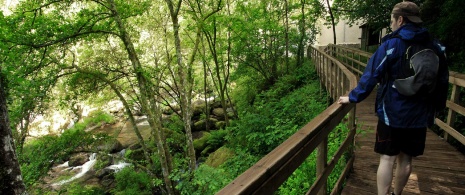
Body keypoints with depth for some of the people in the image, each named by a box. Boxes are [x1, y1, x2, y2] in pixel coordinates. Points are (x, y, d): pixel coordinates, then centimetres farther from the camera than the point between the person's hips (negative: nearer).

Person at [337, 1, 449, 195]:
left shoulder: (391, 44, -11)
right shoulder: (435, 46, 6)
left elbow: (371, 75, -15)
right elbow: (442, 81, 12)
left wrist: (353, 98, -7)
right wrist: (436, 107, 21)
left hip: (392, 113, -5)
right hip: (419, 114, 5)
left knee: (387, 158, 3)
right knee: (406, 159, 16)